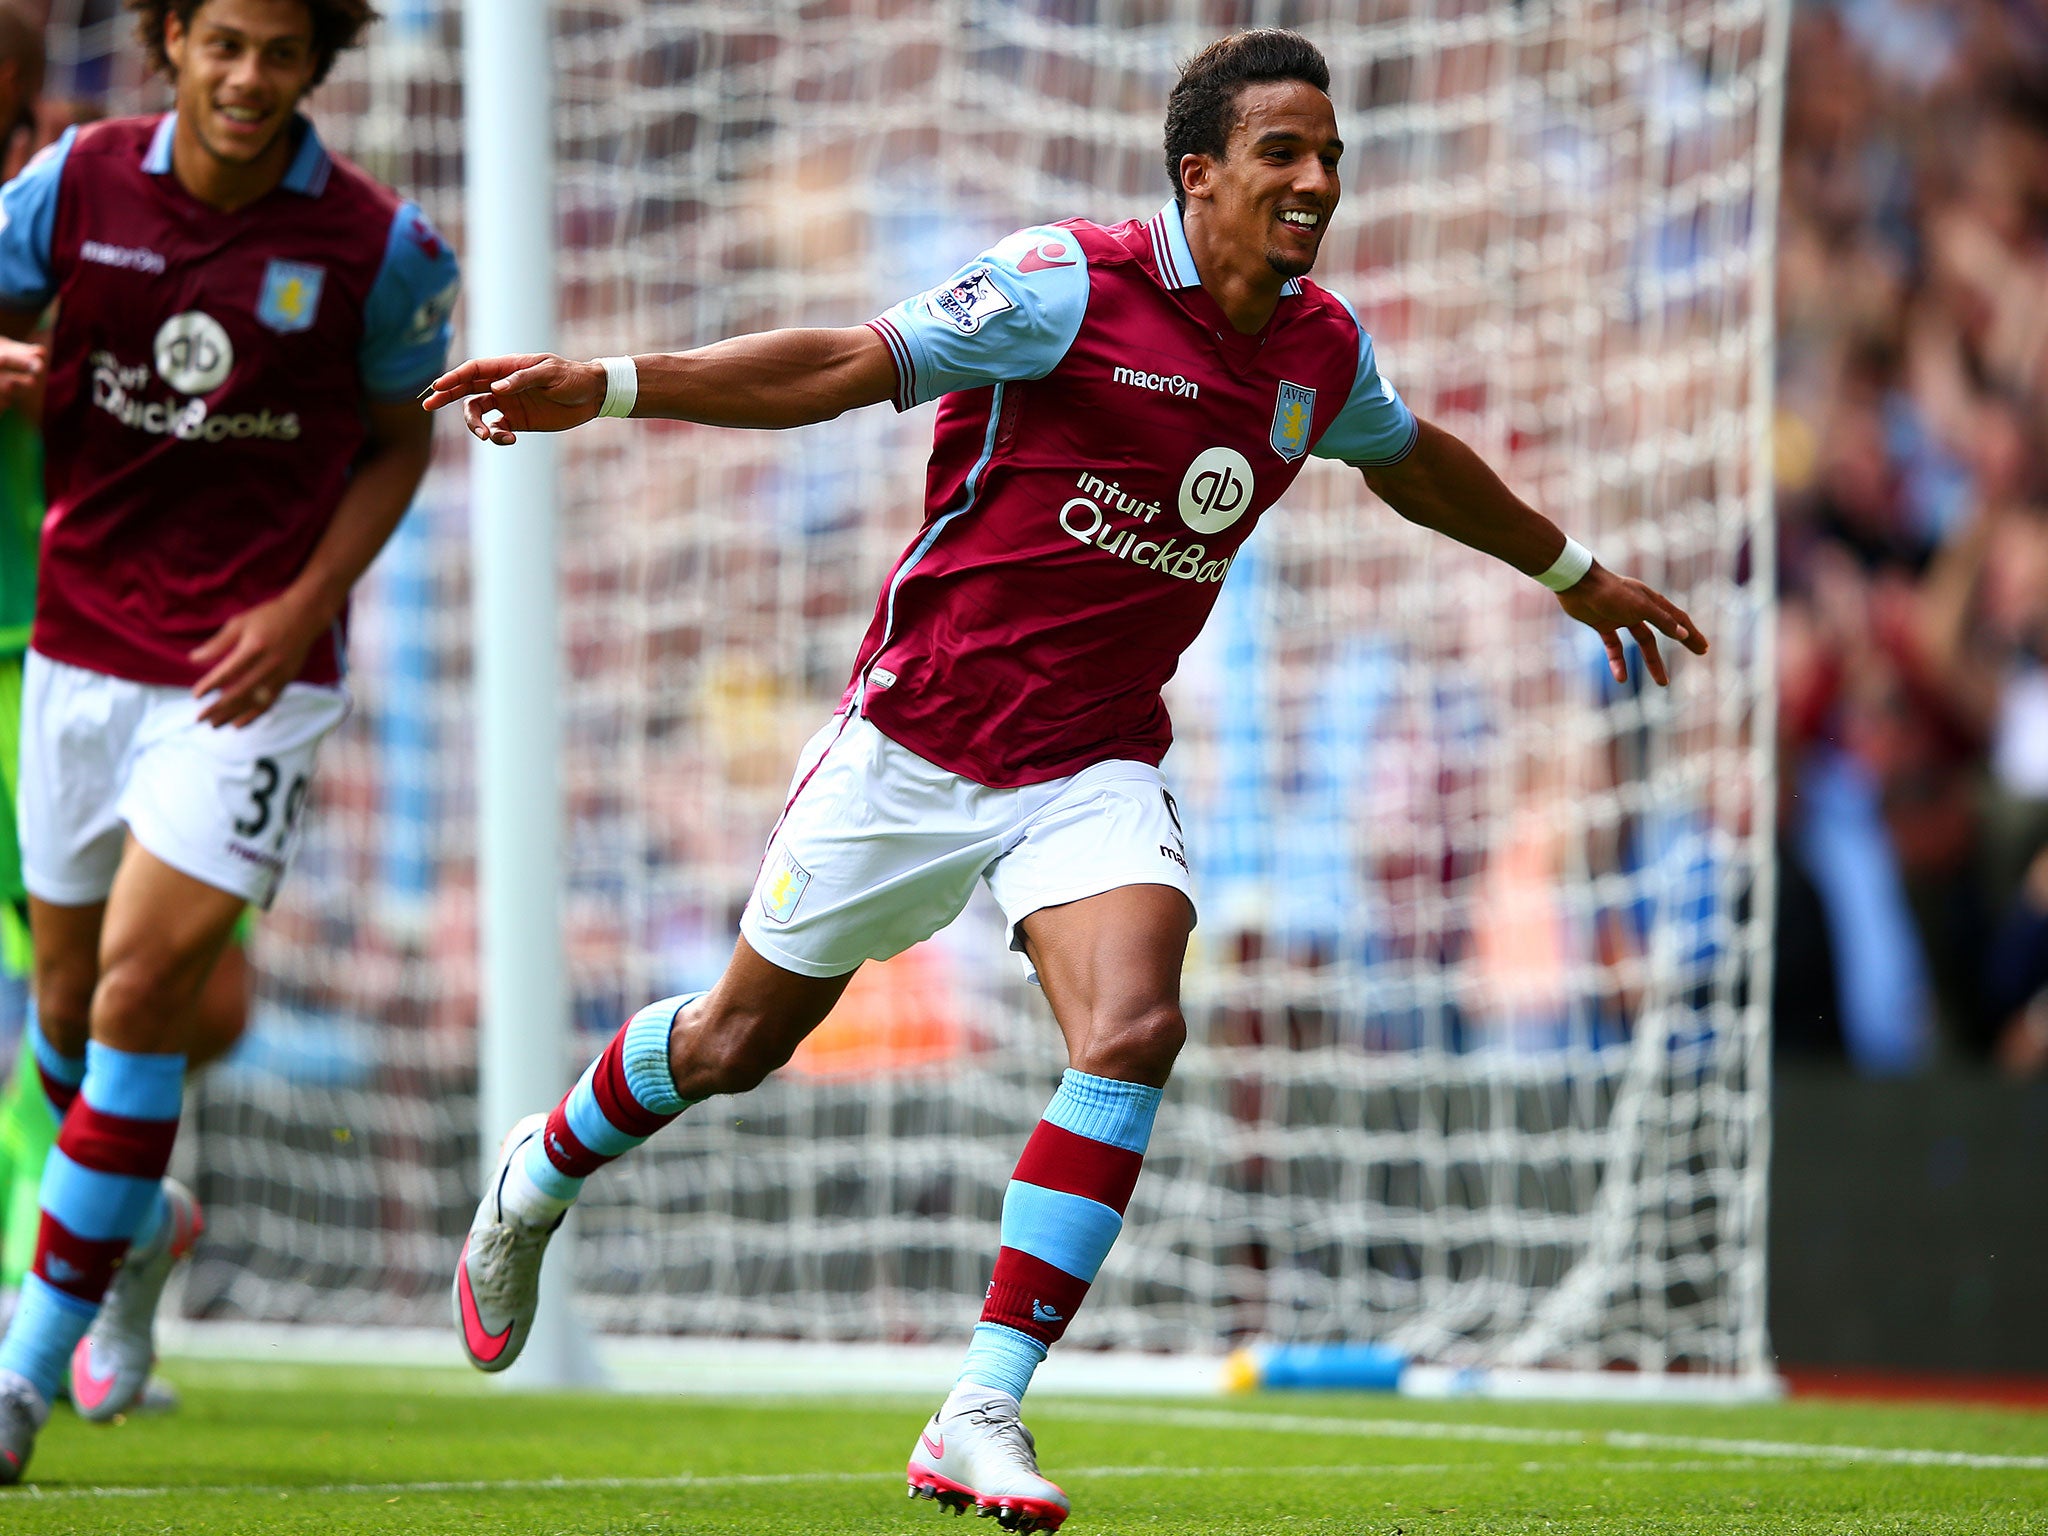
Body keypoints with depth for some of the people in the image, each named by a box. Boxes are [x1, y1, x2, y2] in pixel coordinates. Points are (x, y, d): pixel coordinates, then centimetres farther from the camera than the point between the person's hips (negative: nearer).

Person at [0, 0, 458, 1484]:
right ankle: (140, 1222, 47)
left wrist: (303, 608, -9)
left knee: (144, 986, -15)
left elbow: (399, 439, 5)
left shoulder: (377, 245, -9)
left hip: (252, 667, -3)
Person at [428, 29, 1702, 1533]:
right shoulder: (1071, 284, -16)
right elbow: (850, 364, -19)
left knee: (1133, 1031, -22)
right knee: (737, 1039, 10)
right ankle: (536, 1182, 43)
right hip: (918, 737, -4)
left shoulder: (1324, 352, 3)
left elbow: (1413, 458, 25)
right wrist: (607, 385, -28)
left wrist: (1572, 571, 38)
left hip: (1098, 764, 4)